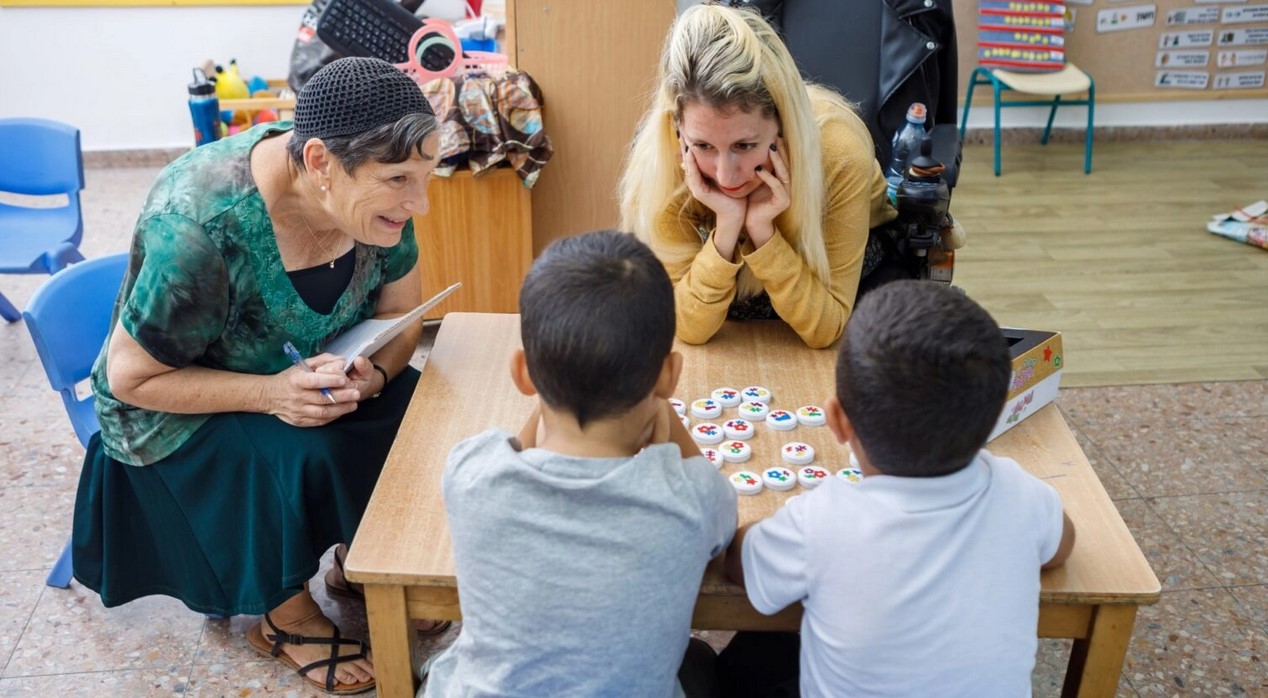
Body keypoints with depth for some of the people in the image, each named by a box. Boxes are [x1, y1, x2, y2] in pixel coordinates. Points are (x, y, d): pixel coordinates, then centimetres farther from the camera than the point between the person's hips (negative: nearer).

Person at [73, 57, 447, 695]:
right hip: (183, 408, -5)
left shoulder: (371, 191, -19)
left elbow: (400, 317, -6)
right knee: (301, 455, -30)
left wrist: (370, 374, -28)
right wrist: (271, 393, -35)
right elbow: (131, 378, -22)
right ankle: (286, 616, -2)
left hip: (313, 373, 5)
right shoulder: (198, 228, -34)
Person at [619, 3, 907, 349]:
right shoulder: (658, 157, -30)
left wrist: (762, 230, -39)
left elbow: (823, 328, -26)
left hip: (857, 283, -2)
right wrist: (727, 230, -40)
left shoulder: (838, 154, -33)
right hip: (735, 298, 2)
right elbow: (690, 328, -25)